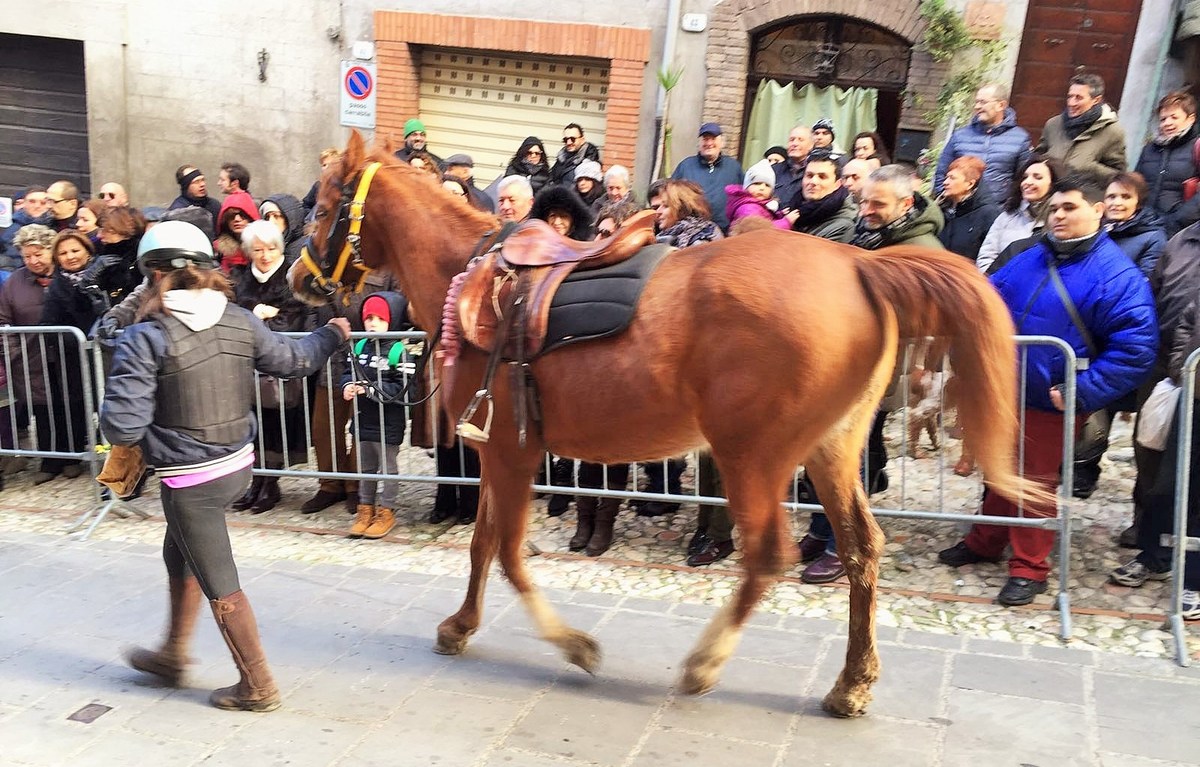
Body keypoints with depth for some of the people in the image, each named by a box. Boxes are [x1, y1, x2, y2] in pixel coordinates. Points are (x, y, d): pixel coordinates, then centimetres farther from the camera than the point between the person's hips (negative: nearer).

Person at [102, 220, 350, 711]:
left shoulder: (146, 338, -19)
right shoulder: (240, 321, -4)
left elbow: (123, 427, -22)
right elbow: (293, 360, 11)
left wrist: (110, 415, 3)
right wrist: (332, 334, 30)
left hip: (189, 480, -6)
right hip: (238, 465, 6)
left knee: (220, 586, 8)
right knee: (180, 556, 29)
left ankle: (257, 687, 22)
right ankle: (174, 653, 46)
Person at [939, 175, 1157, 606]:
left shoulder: (1118, 276, -13)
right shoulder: (1028, 261, 7)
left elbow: (1136, 348, -18)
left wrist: (1082, 392, -22)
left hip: (1051, 404, -6)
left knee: (1035, 482, 7)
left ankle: (1029, 568, 22)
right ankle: (984, 543, 38)